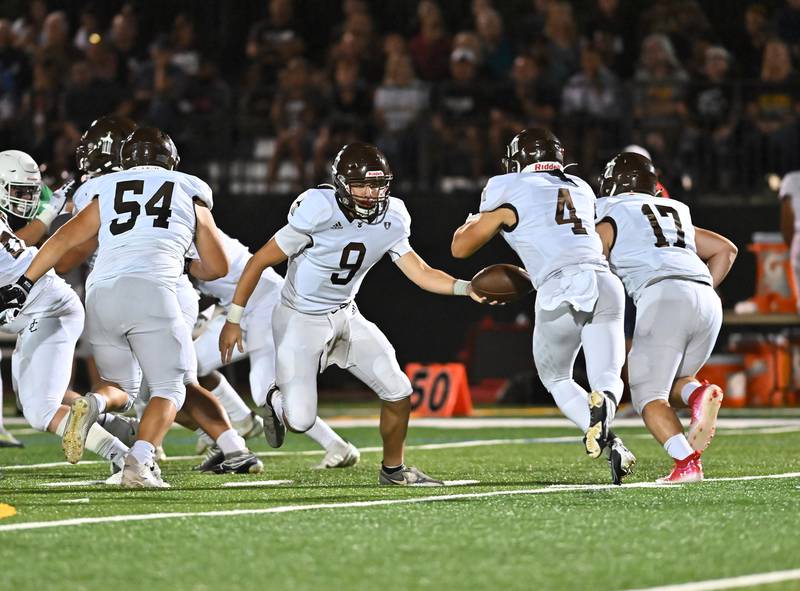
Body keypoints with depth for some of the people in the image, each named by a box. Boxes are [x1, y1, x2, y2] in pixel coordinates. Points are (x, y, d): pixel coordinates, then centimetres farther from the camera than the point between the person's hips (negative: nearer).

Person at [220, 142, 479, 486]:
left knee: (398, 393, -4)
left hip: (346, 316, 5)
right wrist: (233, 320, -16)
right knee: (300, 422, -12)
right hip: (300, 320, -5)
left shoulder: (389, 221, -7)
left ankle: (393, 469, 20)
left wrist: (466, 288, -22)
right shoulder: (318, 212, -25)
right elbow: (260, 262, -17)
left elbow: (420, 273, -4)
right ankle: (279, 401, 25)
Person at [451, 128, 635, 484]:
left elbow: (460, 248, 24)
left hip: (559, 290, -3)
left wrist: (475, 221, 44)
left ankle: (606, 440, -12)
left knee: (557, 379, 17)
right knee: (607, 379, 8)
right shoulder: (581, 190, 27)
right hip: (603, 279, 3)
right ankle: (604, 400, -31)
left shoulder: (509, 192, 14)